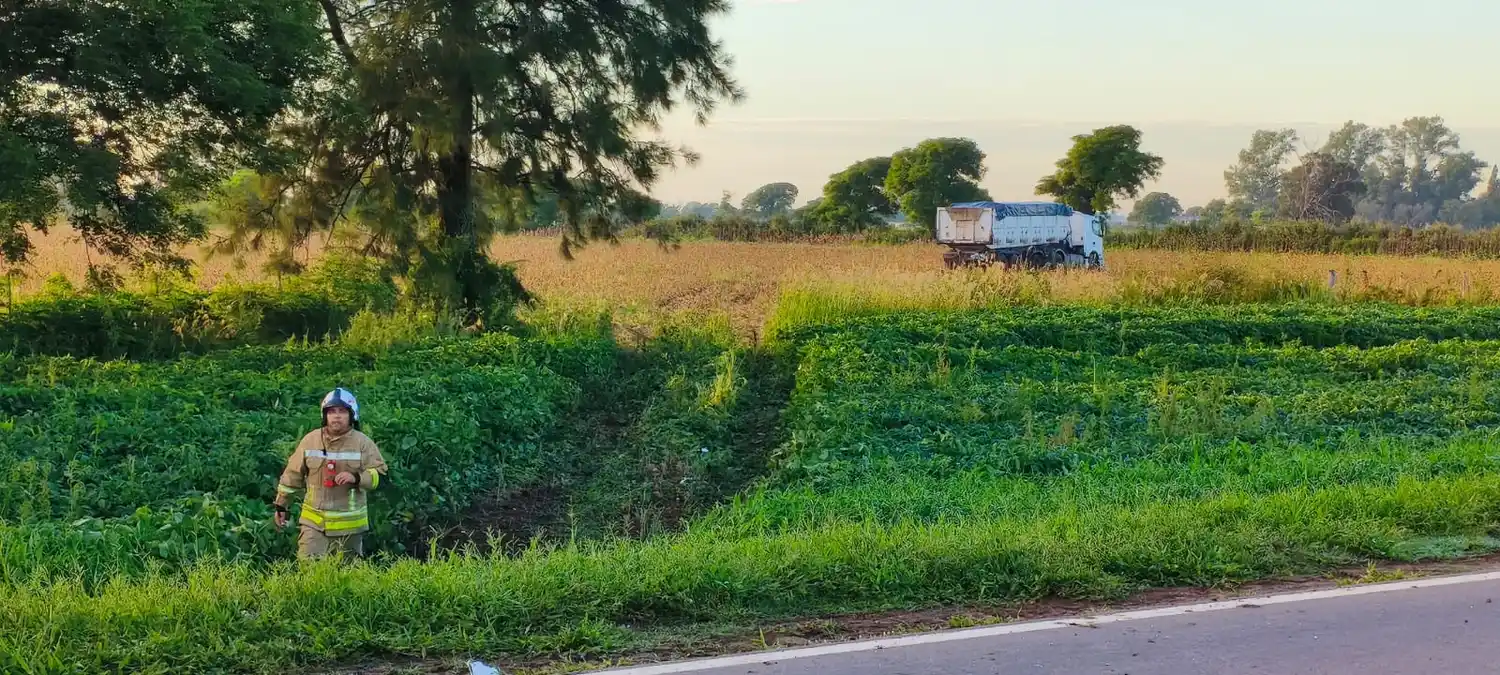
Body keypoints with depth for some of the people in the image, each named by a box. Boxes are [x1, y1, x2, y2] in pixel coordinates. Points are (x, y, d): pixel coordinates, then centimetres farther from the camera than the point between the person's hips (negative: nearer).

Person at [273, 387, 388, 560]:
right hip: (314, 521, 1)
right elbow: (292, 475, 8)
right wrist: (281, 506, 10)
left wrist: (356, 478, -25)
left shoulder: (363, 443, -5)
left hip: (349, 524, -1)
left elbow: (380, 475, -7)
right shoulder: (310, 440, 1)